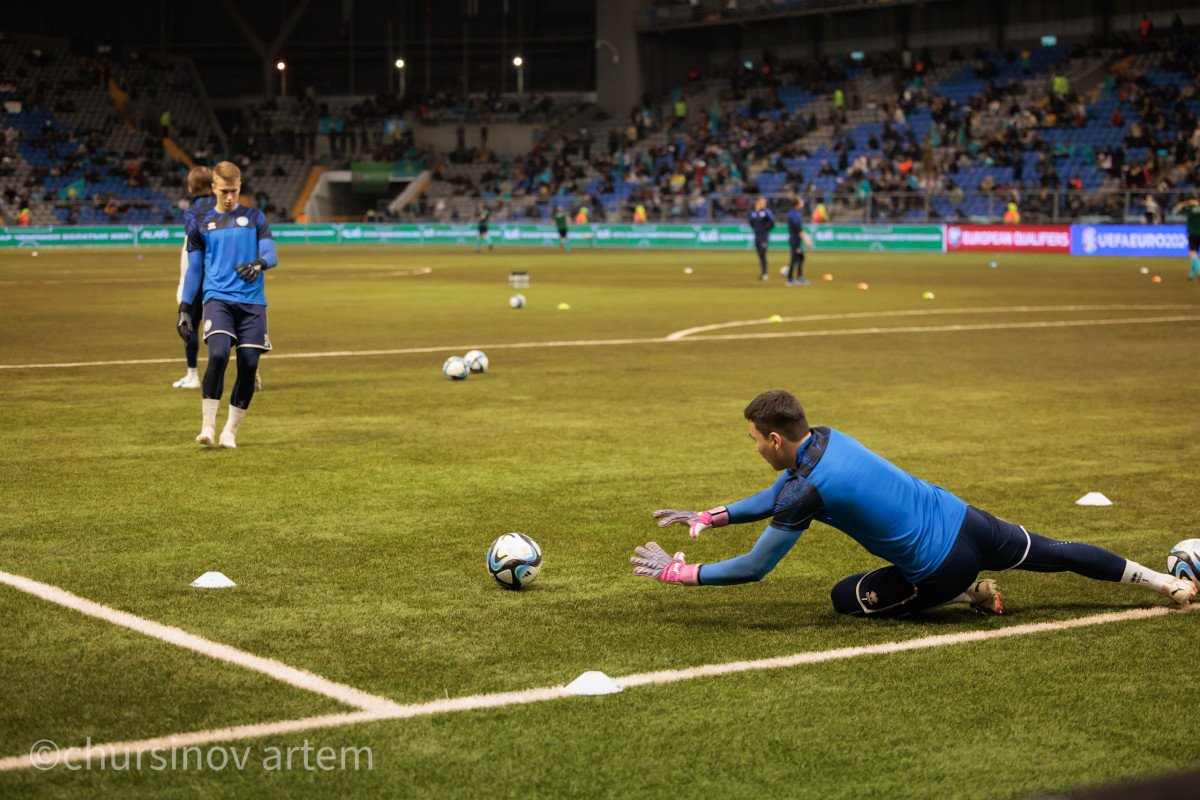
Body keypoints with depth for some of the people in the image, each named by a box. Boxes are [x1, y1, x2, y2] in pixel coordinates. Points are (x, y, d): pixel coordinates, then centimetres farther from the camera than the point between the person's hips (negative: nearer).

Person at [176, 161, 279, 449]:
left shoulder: (254, 218, 13)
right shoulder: (201, 225, 14)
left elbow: (272, 255, 4)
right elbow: (194, 269, 16)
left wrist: (258, 264, -19)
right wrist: (185, 309, 9)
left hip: (252, 301, 1)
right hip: (218, 298, -1)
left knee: (249, 366, -4)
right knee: (218, 354, -24)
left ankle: (230, 431, 10)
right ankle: (208, 424, -15)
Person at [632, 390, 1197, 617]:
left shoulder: (806, 491, -22)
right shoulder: (825, 438, 2)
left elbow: (753, 569, -15)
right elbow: (777, 495, 19)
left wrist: (675, 572, -8)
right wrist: (711, 517, 14)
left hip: (939, 568, -7)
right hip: (967, 521, 7)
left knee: (844, 599, 13)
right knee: (1052, 552, 26)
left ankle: (966, 594, 9)